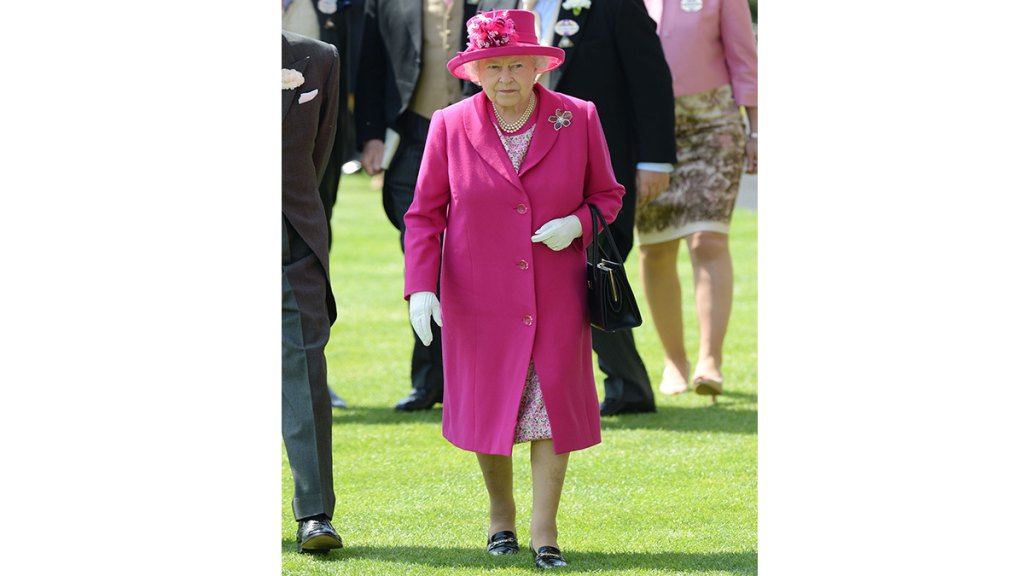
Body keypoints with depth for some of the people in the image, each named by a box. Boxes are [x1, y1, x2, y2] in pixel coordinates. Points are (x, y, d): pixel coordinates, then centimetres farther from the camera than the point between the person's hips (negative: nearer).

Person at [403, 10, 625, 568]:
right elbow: (425, 214, 0)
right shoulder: (450, 127, -5)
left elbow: (607, 195, 7)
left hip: (555, 299, 0)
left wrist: (578, 224, -15)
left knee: (553, 401, -5)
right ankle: (500, 511, 29)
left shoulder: (578, 120, -5)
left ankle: (544, 528, 4)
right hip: (479, 298, 0)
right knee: (488, 407, 6)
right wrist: (419, 287, -12)